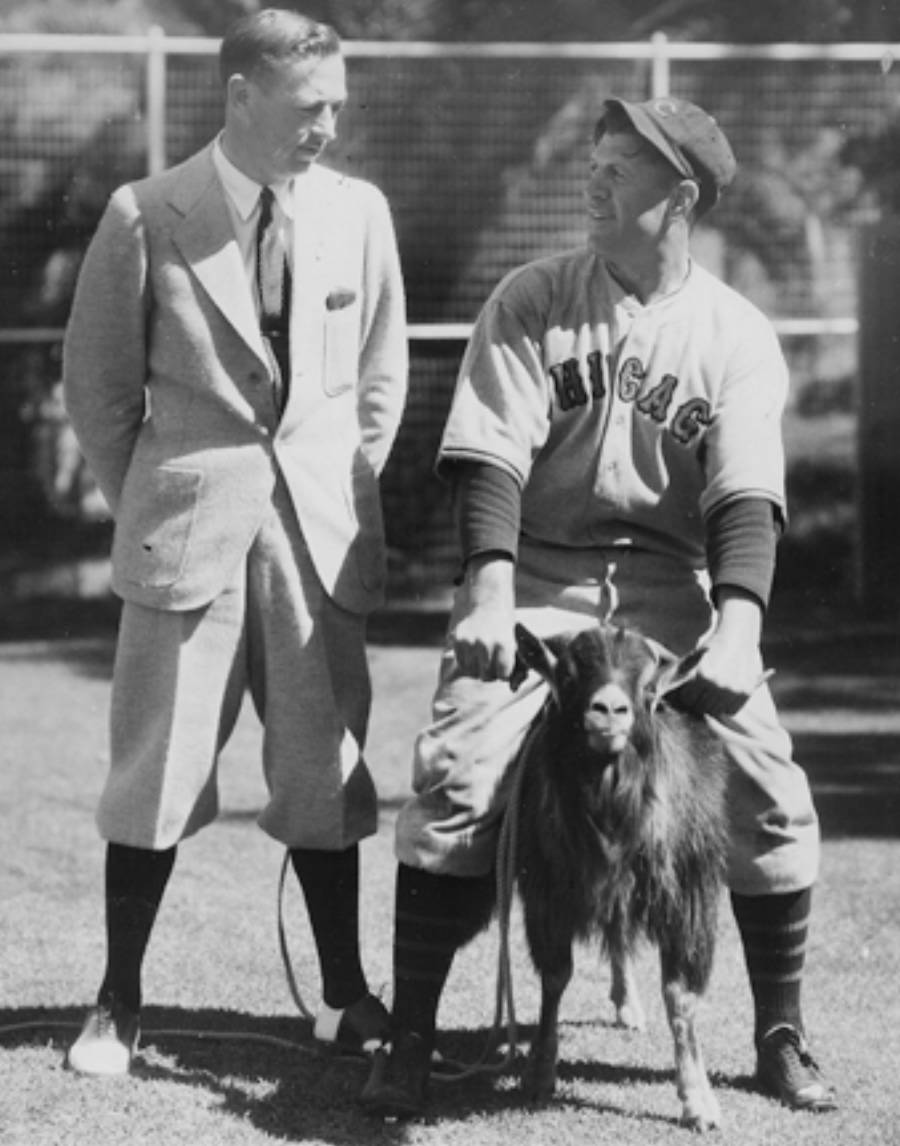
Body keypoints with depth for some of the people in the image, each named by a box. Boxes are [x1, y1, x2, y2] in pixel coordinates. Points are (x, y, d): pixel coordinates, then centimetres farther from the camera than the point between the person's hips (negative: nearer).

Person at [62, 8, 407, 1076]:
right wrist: (151, 503, 4)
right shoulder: (145, 217, -6)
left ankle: (344, 996, 14)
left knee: (325, 774, 5)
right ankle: (118, 1003, 10)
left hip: (319, 536, 3)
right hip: (187, 534, -3)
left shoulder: (358, 213, 4)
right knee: (156, 773, 1)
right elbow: (97, 383, 3)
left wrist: (349, 497, 10)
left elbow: (380, 377, 15)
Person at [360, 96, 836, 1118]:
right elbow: (491, 455, -10)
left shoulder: (738, 336, 1)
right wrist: (489, 589, -25)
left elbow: (745, 494, -8)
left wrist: (737, 622, -24)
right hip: (538, 573, -1)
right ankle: (408, 1041, -10)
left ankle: (781, 1041, 9)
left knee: (769, 794, -9)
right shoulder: (530, 303, 0)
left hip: (671, 586, 1)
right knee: (455, 779, -17)